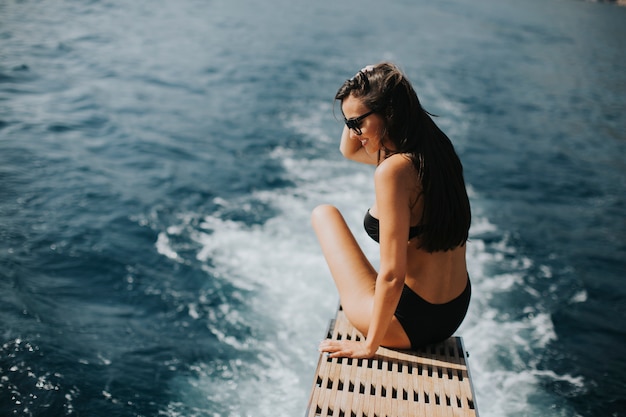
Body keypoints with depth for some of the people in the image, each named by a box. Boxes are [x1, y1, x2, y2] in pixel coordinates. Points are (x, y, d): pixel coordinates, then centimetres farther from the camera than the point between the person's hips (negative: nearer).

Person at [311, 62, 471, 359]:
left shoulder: (394, 170, -25)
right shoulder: (435, 149, 0)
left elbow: (392, 275, -26)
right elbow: (348, 151, 17)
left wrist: (369, 346, -14)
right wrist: (362, 99, 3)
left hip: (409, 323, -8)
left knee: (323, 213, 7)